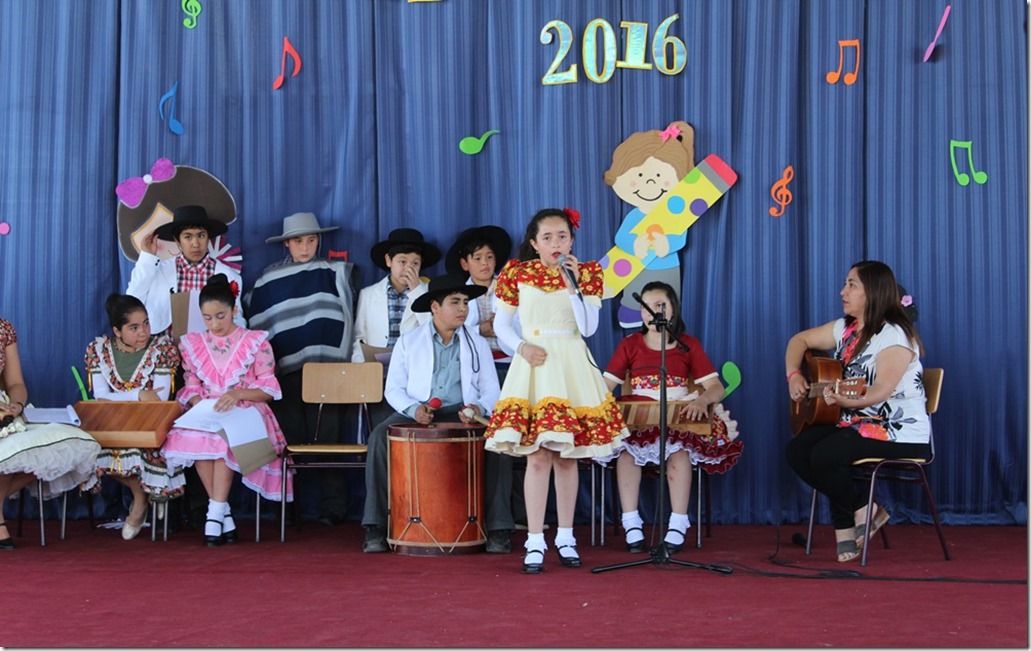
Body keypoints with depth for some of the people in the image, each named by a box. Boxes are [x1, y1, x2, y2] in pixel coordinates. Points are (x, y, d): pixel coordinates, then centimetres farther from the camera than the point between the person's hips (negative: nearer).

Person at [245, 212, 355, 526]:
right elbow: (257, 325, 17)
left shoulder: (334, 272, 8)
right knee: (288, 440, 1)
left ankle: (333, 506, -1)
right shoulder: (269, 279, 12)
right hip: (285, 370, 2)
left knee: (326, 439, -4)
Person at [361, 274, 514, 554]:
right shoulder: (408, 342, 7)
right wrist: (413, 408, -18)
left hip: (462, 415, 1)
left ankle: (498, 529, -23)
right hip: (416, 414, 0)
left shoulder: (478, 344, 10)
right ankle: (375, 526, -24)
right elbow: (394, 388, 3)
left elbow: (491, 391, 5)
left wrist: (479, 408, -18)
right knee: (379, 436, -30)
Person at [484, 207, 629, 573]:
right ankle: (535, 542, -3)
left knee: (566, 456, 5)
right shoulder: (517, 273, 2)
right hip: (534, 367, -1)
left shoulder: (586, 273, 3)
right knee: (537, 456, -7)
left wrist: (574, 283, -12)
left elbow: (589, 328, -6)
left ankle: (565, 537, 15)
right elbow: (501, 324, 7)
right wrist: (522, 346, -10)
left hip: (572, 369, 2)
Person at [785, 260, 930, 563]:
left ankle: (847, 521, 1)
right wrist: (793, 374, 0)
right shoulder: (846, 328, 9)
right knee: (797, 450, -12)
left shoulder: (895, 335, -16)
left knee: (824, 455, -28)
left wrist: (846, 401, -48)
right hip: (856, 423, 9)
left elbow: (882, 390, -29)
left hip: (900, 432, -9)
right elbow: (800, 340, 19)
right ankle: (861, 510, -3)